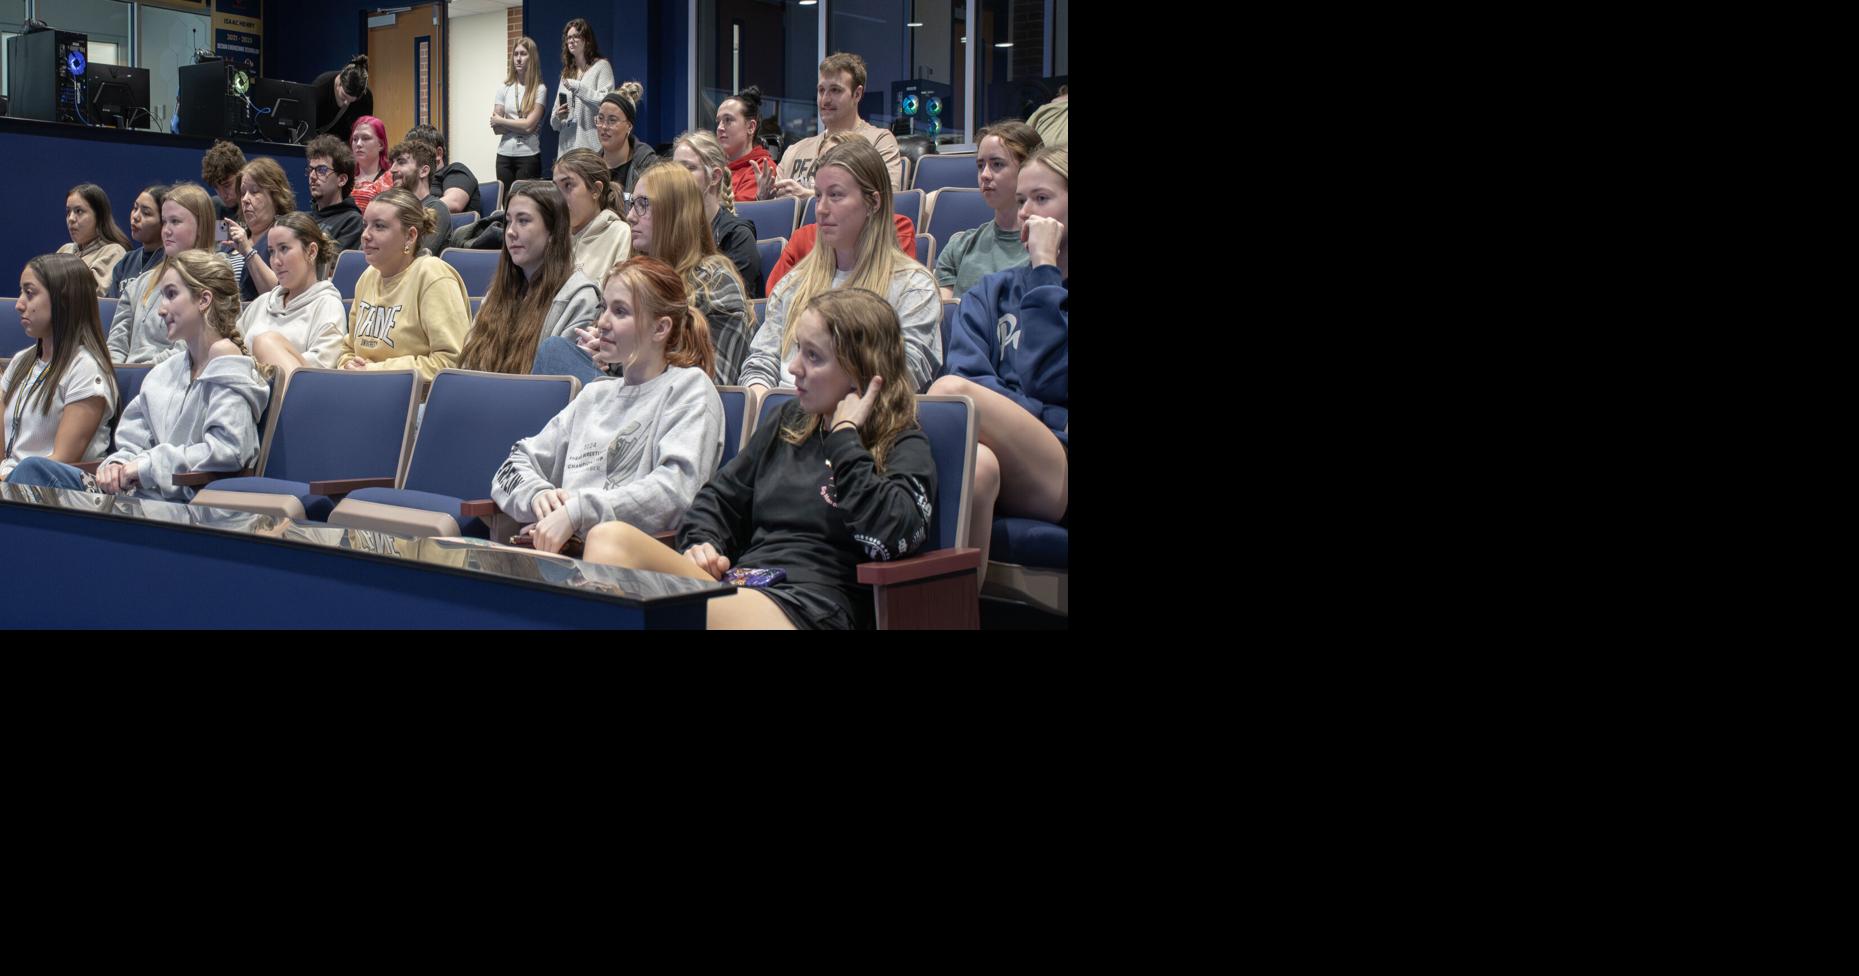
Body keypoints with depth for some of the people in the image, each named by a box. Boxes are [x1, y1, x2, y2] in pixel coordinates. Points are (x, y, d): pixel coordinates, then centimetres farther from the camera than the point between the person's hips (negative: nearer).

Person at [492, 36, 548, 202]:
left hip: (528, 155, -4)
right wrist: (520, 124, -8)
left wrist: (501, 121, 0)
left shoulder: (539, 89, -2)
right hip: (504, 154, 4)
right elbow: (496, 128, 4)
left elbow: (529, 125, -11)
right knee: (506, 202, 2)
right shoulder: (504, 89, 8)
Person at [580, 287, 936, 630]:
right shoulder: (790, 421, 22)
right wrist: (701, 544, 3)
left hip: (810, 607, -7)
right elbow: (720, 497, 26)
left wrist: (845, 435, -7)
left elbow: (890, 537, -17)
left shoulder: (903, 447, 4)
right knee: (610, 538, -20)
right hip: (738, 586, 7)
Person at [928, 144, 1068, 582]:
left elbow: (1051, 379, -5)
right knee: (979, 465, -38)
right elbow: (969, 371, 5)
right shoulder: (991, 292, 24)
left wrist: (1045, 271, -2)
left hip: (1058, 476, -2)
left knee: (951, 391, -30)